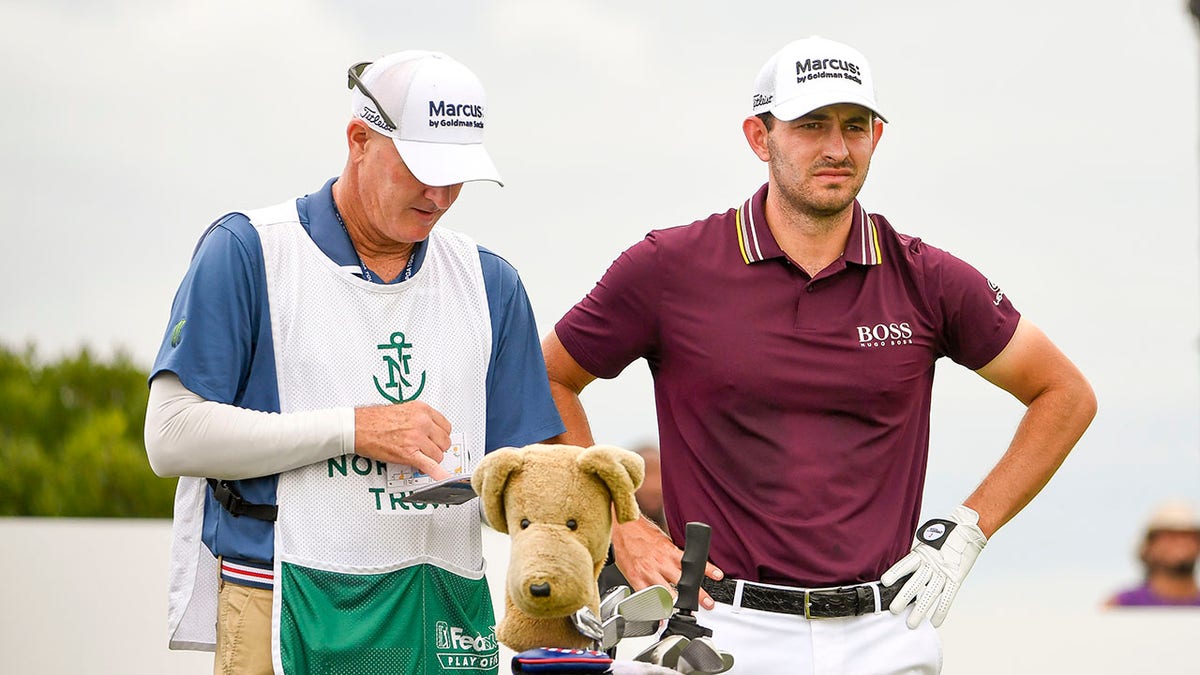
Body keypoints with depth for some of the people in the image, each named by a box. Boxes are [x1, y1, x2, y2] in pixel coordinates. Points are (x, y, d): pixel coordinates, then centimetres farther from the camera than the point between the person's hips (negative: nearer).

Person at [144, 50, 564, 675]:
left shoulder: (489, 283, 15)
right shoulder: (247, 252, -1)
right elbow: (172, 435, -9)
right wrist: (355, 428, -12)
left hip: (445, 619, 4)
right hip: (289, 619, -4)